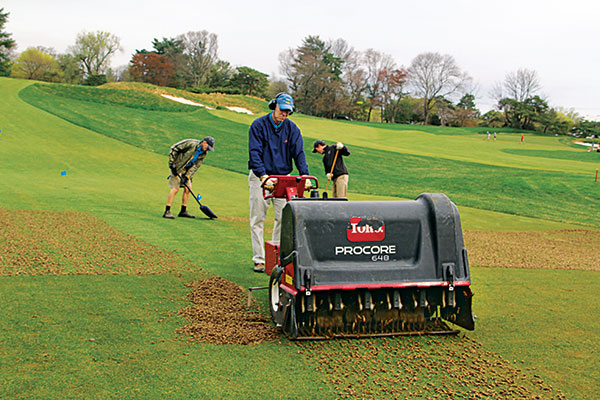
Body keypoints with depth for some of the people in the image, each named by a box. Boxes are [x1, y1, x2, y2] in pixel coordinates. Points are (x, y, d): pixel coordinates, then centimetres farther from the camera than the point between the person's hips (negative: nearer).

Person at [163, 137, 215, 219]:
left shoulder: (203, 154, 1)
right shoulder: (191, 144, -21)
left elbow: (195, 166, -1)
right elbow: (174, 148, -17)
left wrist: (187, 176, -14)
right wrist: (171, 163, -18)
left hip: (187, 170, 7)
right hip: (177, 167, -7)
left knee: (188, 188, 3)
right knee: (175, 188, -15)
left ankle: (183, 211, 14)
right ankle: (167, 211, -14)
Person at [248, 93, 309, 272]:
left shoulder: (292, 128, 3)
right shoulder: (259, 125, -7)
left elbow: (298, 153, -3)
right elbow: (254, 152, -15)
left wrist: (304, 175, -19)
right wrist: (263, 175, -29)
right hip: (260, 177, -3)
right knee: (258, 219, -1)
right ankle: (259, 259, 4)